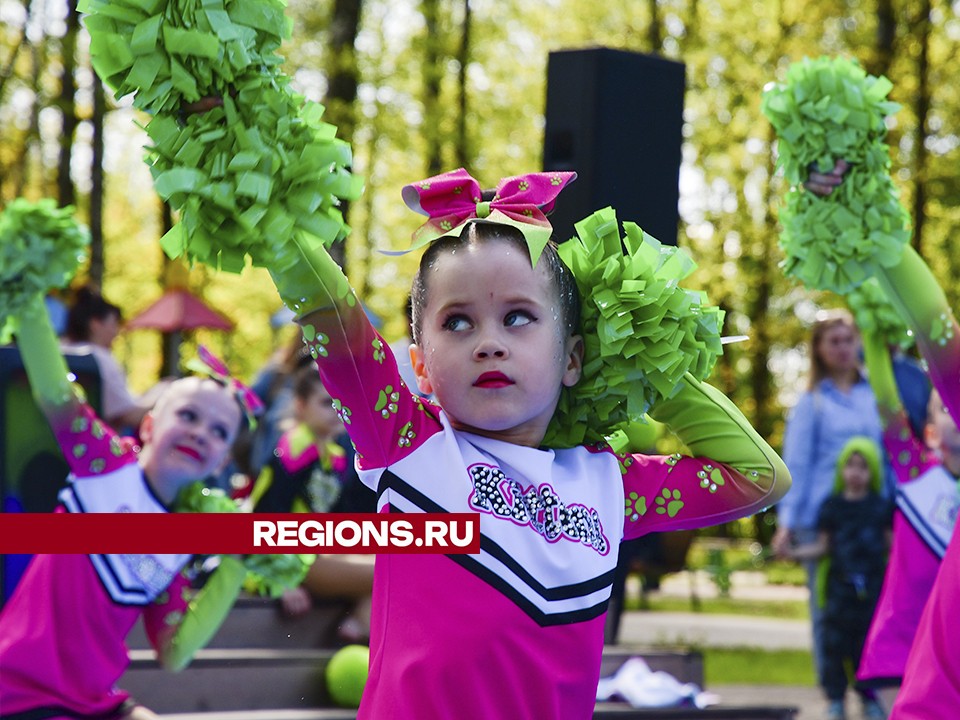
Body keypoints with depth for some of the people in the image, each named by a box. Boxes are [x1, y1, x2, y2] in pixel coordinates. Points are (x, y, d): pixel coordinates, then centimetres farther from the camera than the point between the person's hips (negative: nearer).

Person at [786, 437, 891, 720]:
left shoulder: (880, 507, 4)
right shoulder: (831, 506, 3)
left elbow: (892, 545, 7)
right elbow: (823, 546, 5)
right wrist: (796, 553, -8)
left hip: (872, 587, 0)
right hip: (839, 587, 0)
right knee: (835, 643, -2)